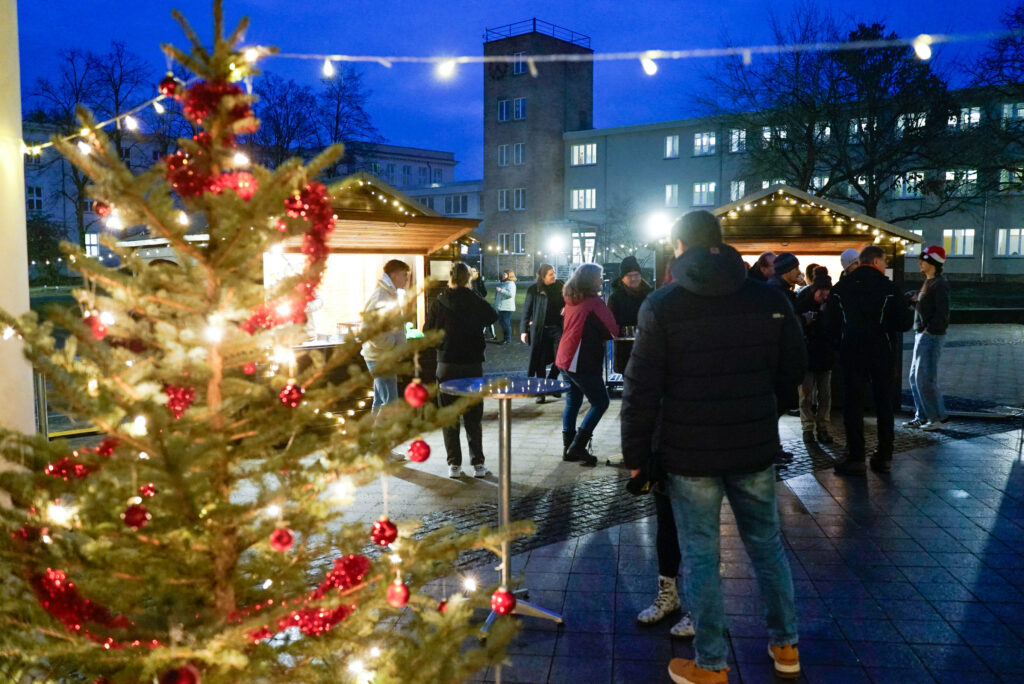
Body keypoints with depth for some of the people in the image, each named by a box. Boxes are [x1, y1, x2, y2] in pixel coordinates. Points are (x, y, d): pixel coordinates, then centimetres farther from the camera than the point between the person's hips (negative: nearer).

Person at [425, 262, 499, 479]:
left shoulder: (439, 303, -7)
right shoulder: (476, 302, -4)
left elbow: (428, 331, 1)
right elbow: (493, 316, 15)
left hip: (447, 365, -1)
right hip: (473, 364, 1)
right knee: (473, 416, 11)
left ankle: (454, 464, 7)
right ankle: (478, 463, 10)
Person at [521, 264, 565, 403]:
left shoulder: (560, 286, 4)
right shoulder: (533, 290, -2)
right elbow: (526, 310, 2)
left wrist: (566, 308, -4)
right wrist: (524, 330, -1)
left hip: (557, 328, 2)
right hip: (539, 330, -2)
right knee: (540, 362, 1)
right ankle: (541, 391, 10)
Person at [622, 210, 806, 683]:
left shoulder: (661, 305, -9)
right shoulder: (770, 299, -1)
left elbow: (641, 390, -10)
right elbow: (794, 370, 7)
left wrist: (636, 454, -2)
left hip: (690, 452, -3)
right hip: (755, 448, 3)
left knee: (701, 556, 7)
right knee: (767, 544, 19)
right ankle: (785, 644, 34)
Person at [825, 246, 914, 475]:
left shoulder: (840, 288, -1)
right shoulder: (889, 288, -7)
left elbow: (830, 324, 1)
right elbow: (904, 323, -7)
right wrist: (910, 311, 14)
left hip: (852, 355, 0)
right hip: (883, 355, 0)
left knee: (853, 405, 4)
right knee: (884, 405, 10)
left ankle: (856, 458, 3)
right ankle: (884, 457, 15)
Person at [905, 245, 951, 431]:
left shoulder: (940, 284, -14)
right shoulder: (928, 282, 16)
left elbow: (942, 312, -20)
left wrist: (928, 330, -19)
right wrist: (915, 299, 4)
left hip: (931, 336, -10)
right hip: (922, 334, 10)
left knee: (925, 378, -8)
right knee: (915, 377, 12)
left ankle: (938, 417, 3)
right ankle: (921, 417, 18)